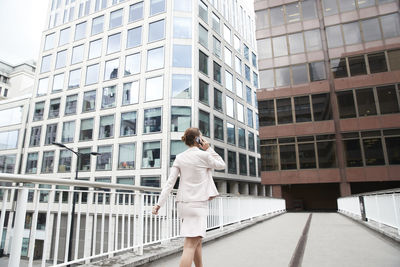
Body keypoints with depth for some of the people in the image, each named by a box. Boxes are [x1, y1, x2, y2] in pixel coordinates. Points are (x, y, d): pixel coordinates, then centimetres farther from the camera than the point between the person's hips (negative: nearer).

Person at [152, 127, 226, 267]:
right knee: (190, 245, -8)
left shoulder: (179, 158, 5)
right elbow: (222, 165, 8)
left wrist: (159, 203, -1)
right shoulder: (203, 155, -9)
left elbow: (170, 182, -1)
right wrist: (208, 149, 4)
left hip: (183, 203, 7)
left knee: (198, 242, 21)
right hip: (197, 203, -7)